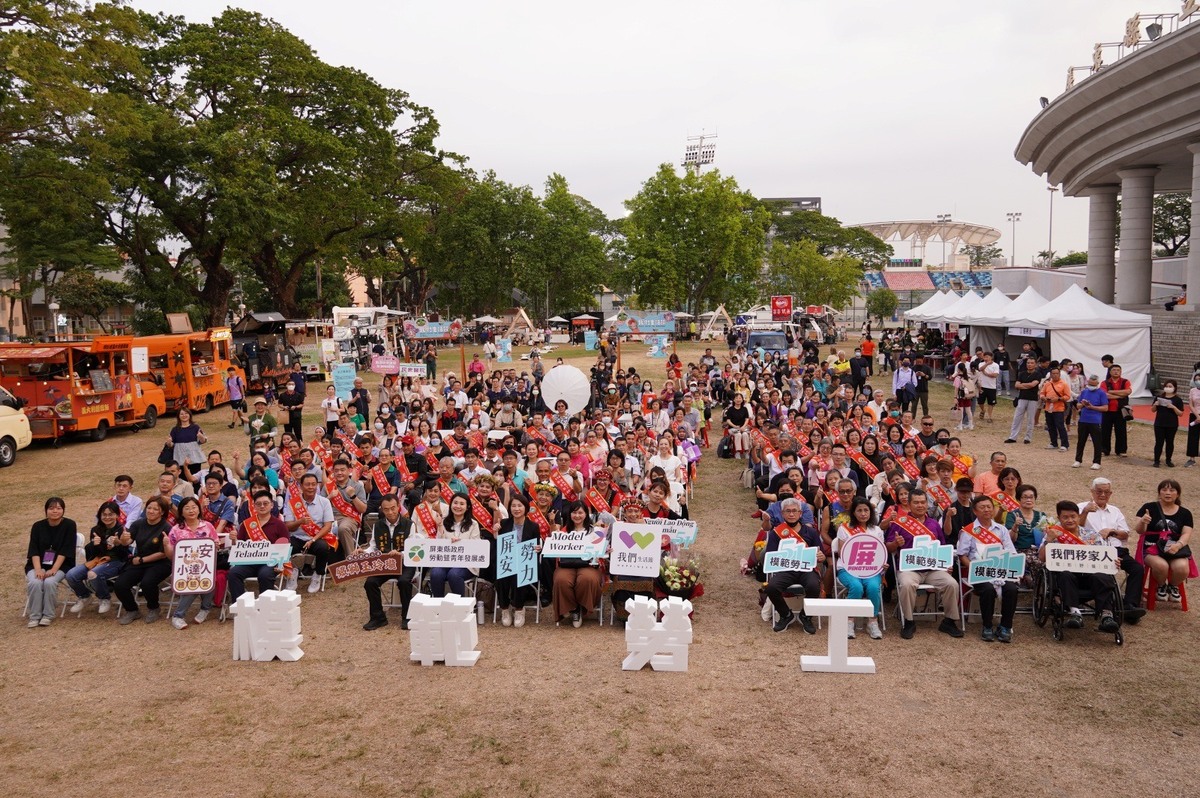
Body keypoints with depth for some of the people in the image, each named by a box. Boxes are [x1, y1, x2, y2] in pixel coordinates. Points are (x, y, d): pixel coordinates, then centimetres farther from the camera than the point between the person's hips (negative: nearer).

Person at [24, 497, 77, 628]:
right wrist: (38, 570, -18)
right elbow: (34, 550, -3)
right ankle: (34, 616, -14)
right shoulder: (38, 526, 3)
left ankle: (48, 615, -14)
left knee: (50, 582, -31)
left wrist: (53, 569, -19)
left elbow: (65, 550, -10)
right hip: (38, 564, 2)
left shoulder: (69, 525, -5)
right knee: (34, 582, -28)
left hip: (60, 565, -2)